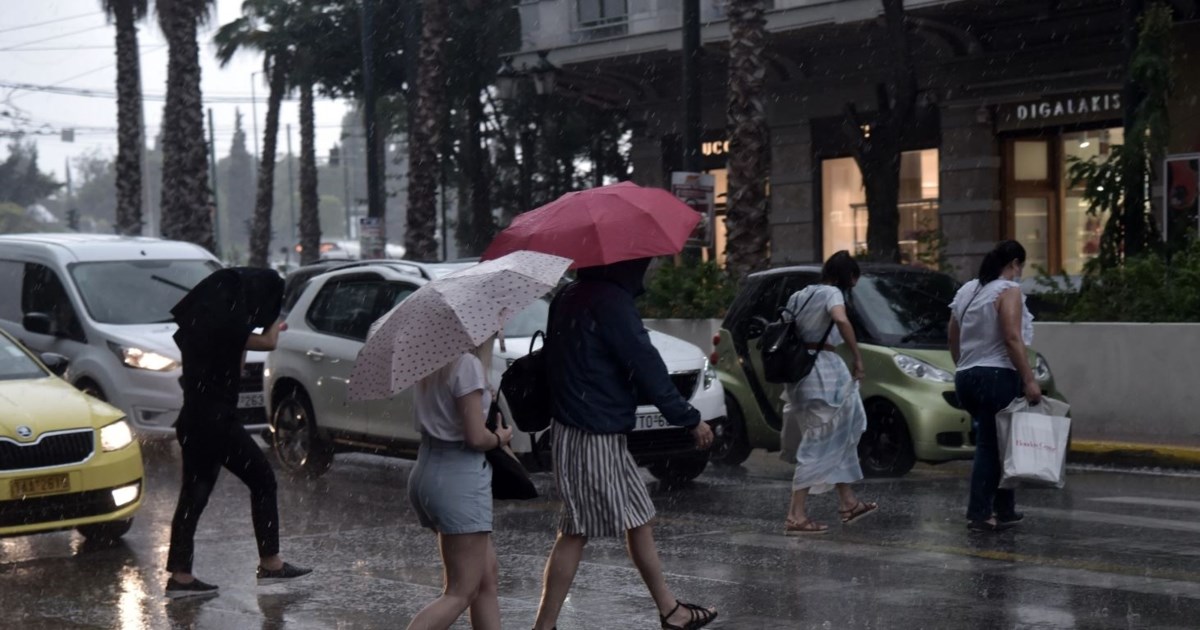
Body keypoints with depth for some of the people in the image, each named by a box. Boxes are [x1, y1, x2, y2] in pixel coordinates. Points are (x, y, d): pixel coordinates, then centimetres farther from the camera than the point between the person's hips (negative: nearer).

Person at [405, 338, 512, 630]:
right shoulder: (467, 363, -17)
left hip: (427, 471, 9)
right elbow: (476, 437, -17)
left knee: (487, 574, 17)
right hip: (459, 476, -9)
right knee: (462, 592, -3)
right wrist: (501, 437, 2)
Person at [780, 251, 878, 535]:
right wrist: (857, 357, -21)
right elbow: (841, 321, -28)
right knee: (818, 446, -6)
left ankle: (848, 502, 26)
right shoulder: (832, 293, -7)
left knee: (838, 439, 19)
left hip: (799, 370, 9)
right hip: (823, 370, -9)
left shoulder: (799, 296, 17)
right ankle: (797, 516, -8)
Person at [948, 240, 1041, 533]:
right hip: (996, 376, -8)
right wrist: (1029, 380, -17)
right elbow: (1012, 339, -17)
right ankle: (979, 514, -7)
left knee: (989, 443, 13)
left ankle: (1003, 511, 14)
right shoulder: (1008, 291, -7)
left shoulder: (966, 291, 16)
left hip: (966, 378, 8)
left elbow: (953, 340, 19)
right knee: (992, 446, -4)